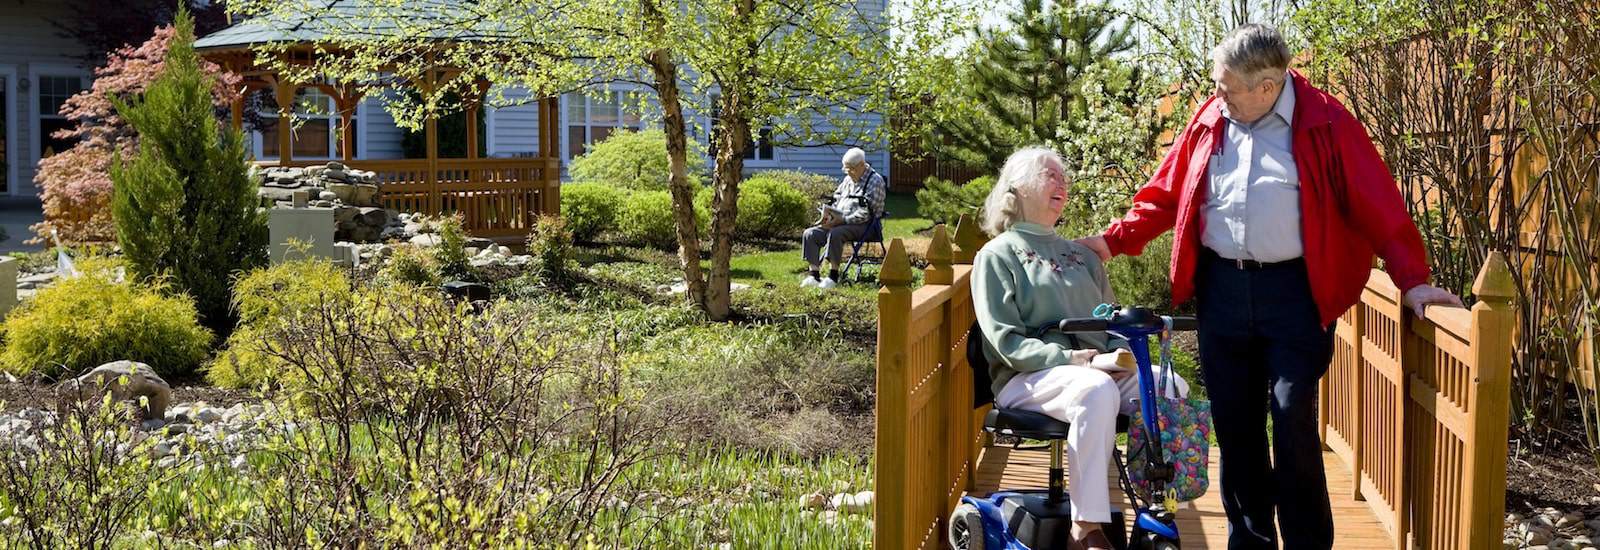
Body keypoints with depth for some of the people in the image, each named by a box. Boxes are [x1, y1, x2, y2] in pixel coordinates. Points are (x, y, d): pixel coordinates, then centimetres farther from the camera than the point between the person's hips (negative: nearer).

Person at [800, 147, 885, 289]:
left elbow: (865, 214, -17)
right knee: (810, 234, -12)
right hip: (839, 222, 8)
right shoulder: (848, 179, 18)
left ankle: (833, 275, -27)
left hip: (863, 225, -8)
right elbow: (836, 201, 23)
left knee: (835, 234, -36)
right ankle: (814, 274, -17)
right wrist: (828, 216, 0)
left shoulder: (874, 181, -8)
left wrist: (840, 220, -22)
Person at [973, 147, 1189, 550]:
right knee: (1097, 390, -38)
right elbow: (1005, 339, -6)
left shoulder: (1081, 256, 26)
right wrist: (1067, 359, -21)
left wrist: (1121, 351, -5)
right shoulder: (998, 254, 6)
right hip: (1027, 379, -5)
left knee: (1170, 387, -24)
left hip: (1096, 369, 6)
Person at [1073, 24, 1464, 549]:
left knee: (1293, 424, -4)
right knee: (1234, 424, 10)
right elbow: (1166, 194, 12)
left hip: (1293, 291, -4)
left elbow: (1377, 204, -9)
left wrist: (1411, 280, -15)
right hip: (1222, 289, 4)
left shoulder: (1323, 122, -7)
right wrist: (1116, 238, 3)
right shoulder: (1209, 120, 5)